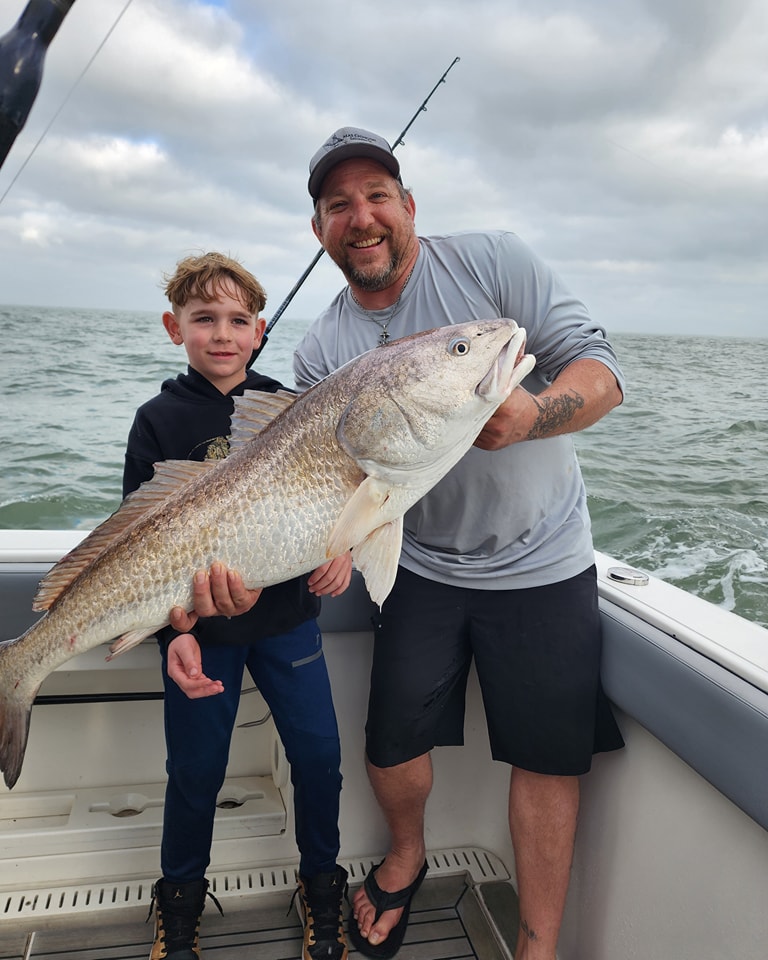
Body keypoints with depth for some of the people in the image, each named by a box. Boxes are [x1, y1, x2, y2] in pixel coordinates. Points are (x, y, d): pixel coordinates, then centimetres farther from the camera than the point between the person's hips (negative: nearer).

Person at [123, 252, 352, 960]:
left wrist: (341, 549, -13)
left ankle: (320, 881, 34)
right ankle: (180, 899, 38)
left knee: (319, 756, 7)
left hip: (288, 617, 2)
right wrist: (173, 631, -16)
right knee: (196, 770, 10)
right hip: (201, 628, -1)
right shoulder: (160, 421, -4)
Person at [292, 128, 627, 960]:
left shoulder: (493, 261, -9)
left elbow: (601, 367, -13)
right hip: (422, 570, 2)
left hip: (543, 565, -1)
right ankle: (406, 857, 45)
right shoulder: (322, 353, -4)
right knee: (391, 748, 11)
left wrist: (533, 415, -35)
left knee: (548, 759, 5)